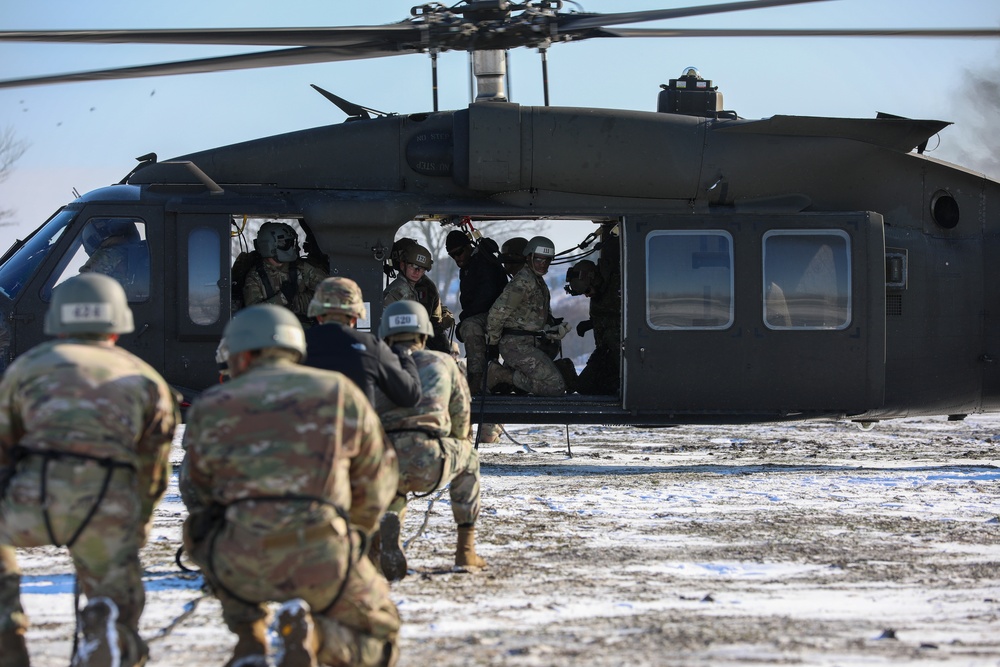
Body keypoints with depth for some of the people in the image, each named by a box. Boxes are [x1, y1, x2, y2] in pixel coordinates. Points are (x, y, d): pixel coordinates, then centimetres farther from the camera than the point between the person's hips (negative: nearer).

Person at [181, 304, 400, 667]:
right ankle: (312, 635, -11)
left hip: (241, 563, 1)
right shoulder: (340, 392, 14)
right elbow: (377, 479, 21)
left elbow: (197, 493, 24)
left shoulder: (210, 406, 14)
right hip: (322, 563, -1)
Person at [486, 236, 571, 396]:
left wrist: (553, 329, 3)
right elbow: (497, 313, -17)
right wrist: (492, 345, -9)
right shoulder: (524, 281, -14)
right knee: (556, 386, -17)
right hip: (517, 345, -10)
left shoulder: (538, 281, 19)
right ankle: (503, 376, -12)